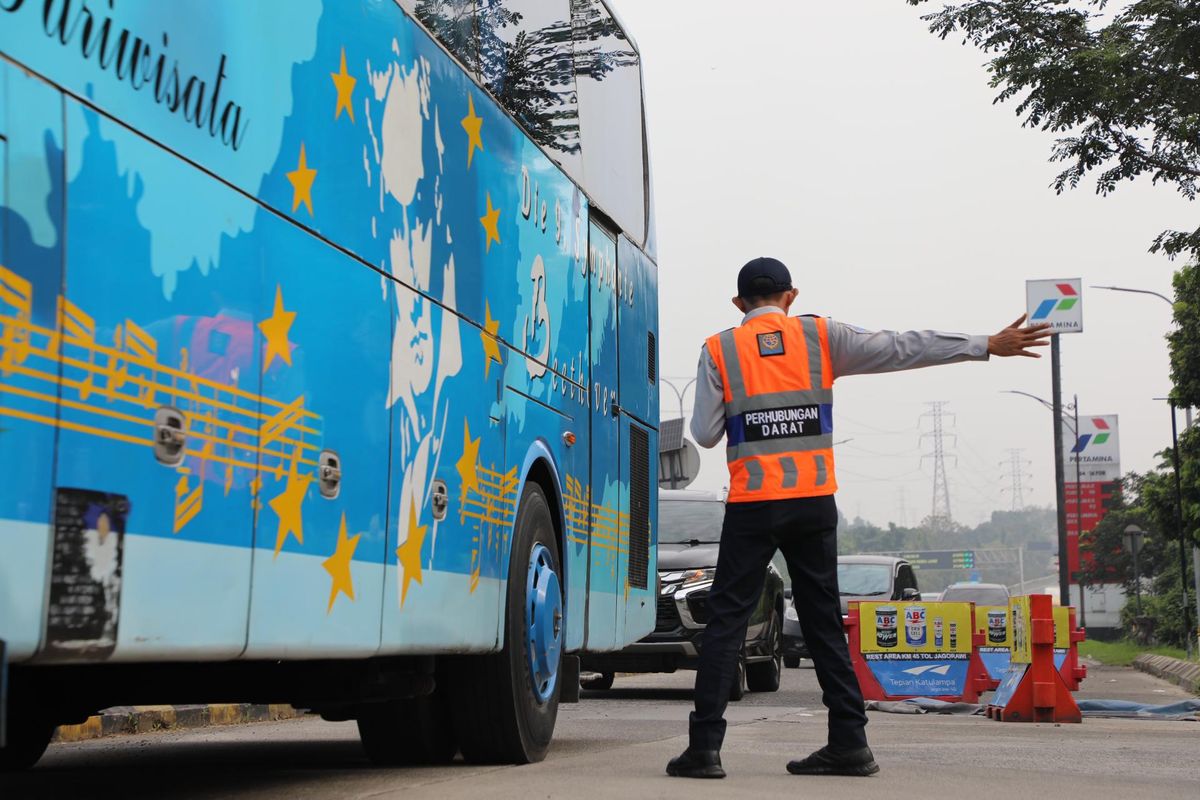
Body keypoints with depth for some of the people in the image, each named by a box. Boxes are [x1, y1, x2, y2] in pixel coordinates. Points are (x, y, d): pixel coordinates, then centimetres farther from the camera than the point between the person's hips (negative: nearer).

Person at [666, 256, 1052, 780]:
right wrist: (988, 346, 7)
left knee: (726, 619, 1)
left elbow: (705, 434, 0)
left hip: (751, 505, -2)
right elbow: (903, 349, 3)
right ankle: (849, 743, 12)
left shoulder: (719, 350, 3)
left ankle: (705, 746, -4)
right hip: (814, 502, 2)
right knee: (823, 620, 11)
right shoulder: (821, 336, 5)